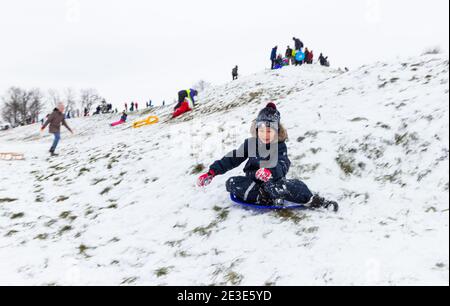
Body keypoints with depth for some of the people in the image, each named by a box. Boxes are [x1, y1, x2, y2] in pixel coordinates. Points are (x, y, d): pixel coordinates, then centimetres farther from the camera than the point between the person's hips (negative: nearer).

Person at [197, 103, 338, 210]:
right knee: (231, 183, -25)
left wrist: (271, 171, -50)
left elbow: (282, 167, -25)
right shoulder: (250, 143, 0)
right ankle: (268, 199, -32)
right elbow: (232, 159, 0)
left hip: (273, 182, -3)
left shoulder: (280, 146, -8)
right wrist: (212, 172, -9)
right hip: (253, 182, 4)